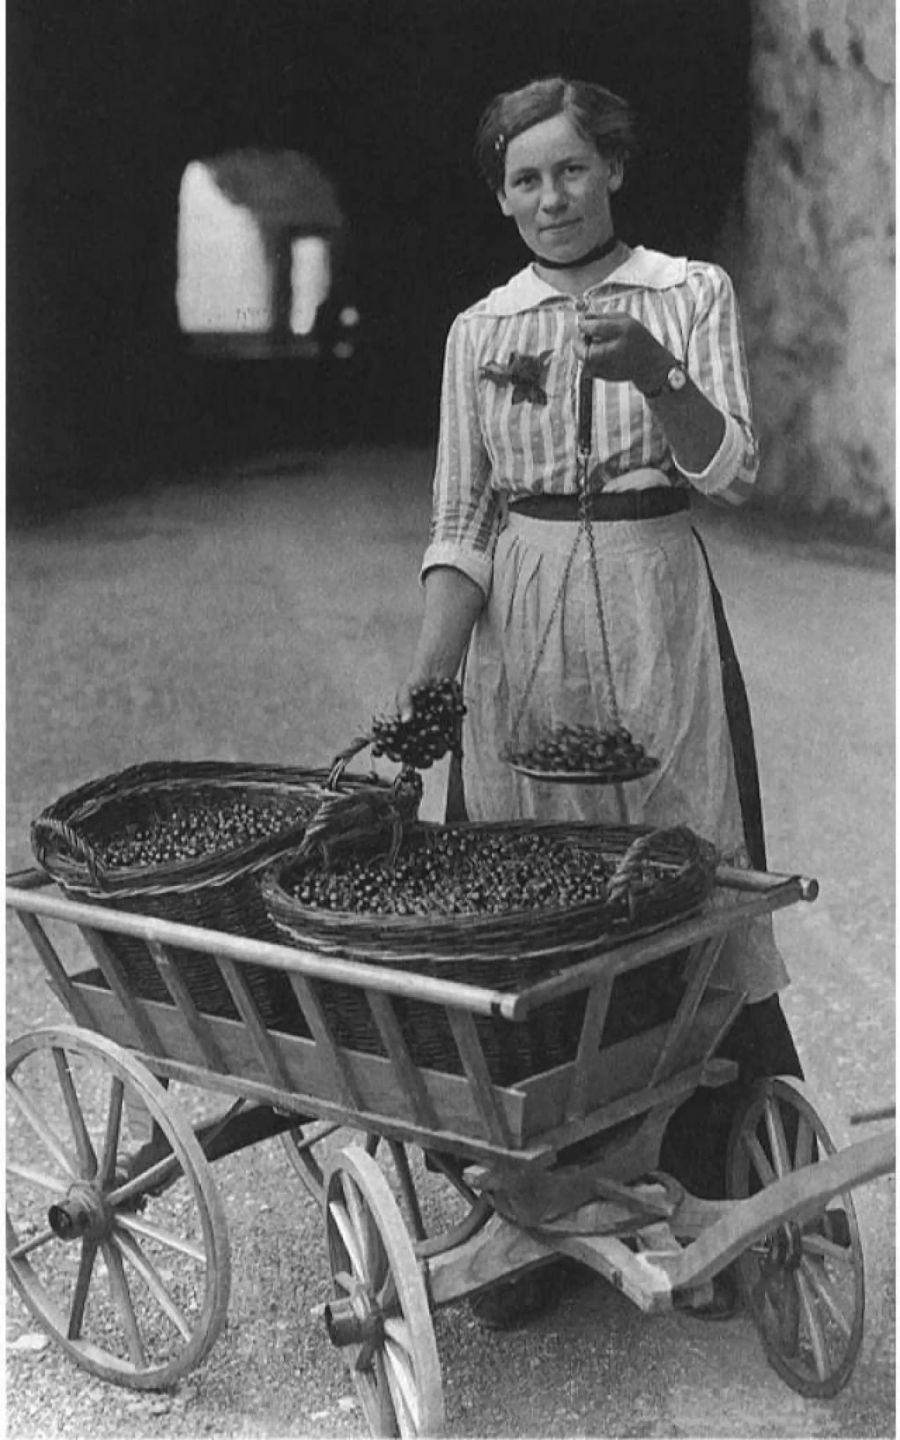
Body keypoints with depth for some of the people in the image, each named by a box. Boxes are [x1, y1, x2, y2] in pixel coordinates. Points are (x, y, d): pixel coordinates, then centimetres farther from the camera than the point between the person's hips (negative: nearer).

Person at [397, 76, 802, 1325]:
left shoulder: (692, 294, 3)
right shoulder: (480, 330, 8)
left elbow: (733, 473, -5)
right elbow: (460, 520, 6)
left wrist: (656, 376, -22)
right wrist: (430, 669, -7)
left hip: (656, 607, -1)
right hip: (522, 622, 2)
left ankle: (703, 1195, 11)